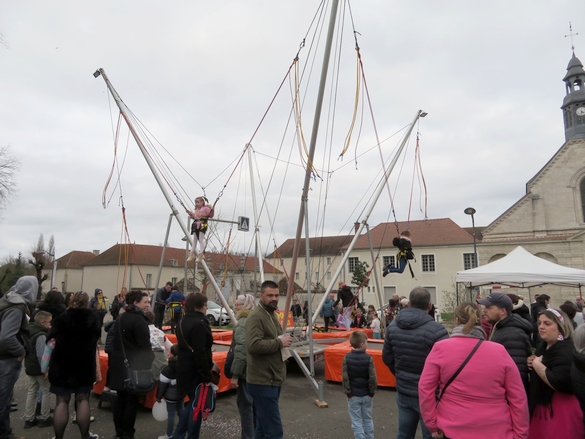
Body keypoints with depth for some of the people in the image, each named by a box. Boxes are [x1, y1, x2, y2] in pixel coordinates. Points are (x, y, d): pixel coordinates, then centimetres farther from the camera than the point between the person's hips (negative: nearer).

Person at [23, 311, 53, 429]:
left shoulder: (30, 332, 8)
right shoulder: (41, 335, -22)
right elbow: (41, 355, -25)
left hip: (30, 367, 9)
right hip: (39, 368, -9)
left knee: (32, 392, 15)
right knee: (47, 391, 4)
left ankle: (29, 419, 20)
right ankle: (45, 418, 11)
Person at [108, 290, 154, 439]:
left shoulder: (120, 318, 11)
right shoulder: (139, 320, -18)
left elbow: (115, 341, 18)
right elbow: (145, 346, -20)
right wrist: (150, 364, -9)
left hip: (118, 363, 9)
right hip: (133, 365, -9)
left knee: (121, 398, 15)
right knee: (131, 400, 1)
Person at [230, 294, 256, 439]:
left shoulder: (242, 322, -17)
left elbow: (241, 351, -24)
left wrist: (235, 375, -19)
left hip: (247, 371, -9)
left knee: (245, 405, 1)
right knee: (255, 404, 19)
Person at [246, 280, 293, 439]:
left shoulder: (271, 314, 16)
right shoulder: (256, 316, -17)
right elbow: (253, 345, -30)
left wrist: (283, 341, 10)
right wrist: (279, 342, -22)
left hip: (272, 379, 10)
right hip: (263, 381, -10)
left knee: (263, 426, 20)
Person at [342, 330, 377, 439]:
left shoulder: (347, 358, -11)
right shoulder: (368, 358, -13)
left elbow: (345, 378, -12)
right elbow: (372, 378, -12)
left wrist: (348, 393, -3)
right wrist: (372, 392, 1)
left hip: (353, 395, -1)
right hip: (366, 395, 1)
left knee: (357, 422, 8)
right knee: (368, 419, 18)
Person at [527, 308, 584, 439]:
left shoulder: (567, 351, -20)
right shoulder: (543, 346, 9)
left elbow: (559, 383, -32)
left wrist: (536, 364, -21)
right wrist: (531, 362, 2)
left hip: (560, 410, -9)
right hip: (541, 406, 9)